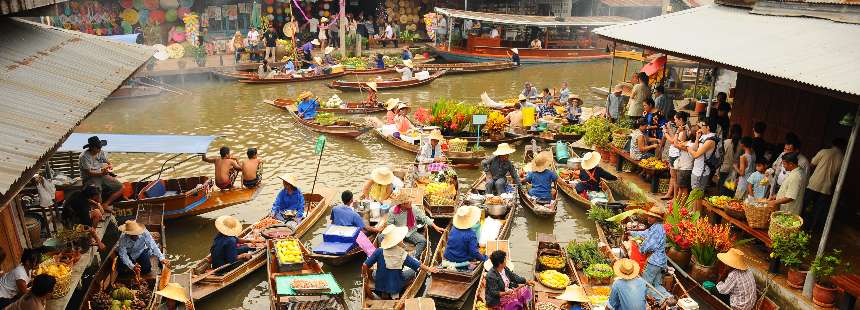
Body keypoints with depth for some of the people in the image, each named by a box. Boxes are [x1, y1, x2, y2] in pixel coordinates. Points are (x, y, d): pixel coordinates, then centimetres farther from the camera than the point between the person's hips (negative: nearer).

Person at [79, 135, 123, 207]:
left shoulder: (101, 152, 4)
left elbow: (109, 163, 10)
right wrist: (102, 173, -33)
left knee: (120, 188, -10)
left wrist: (110, 166, -16)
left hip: (102, 176, 6)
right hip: (90, 178, -6)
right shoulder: (84, 156, -15)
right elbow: (89, 173, -18)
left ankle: (105, 204, -11)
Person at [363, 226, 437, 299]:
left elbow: (365, 265, -17)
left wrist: (366, 275, 4)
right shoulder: (403, 255, -19)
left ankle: (383, 292, 16)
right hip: (396, 287, -2)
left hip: (379, 285, 2)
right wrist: (428, 269, 12)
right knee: (411, 271, 19)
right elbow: (419, 266, -7)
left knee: (374, 273, 33)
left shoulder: (379, 251, -19)